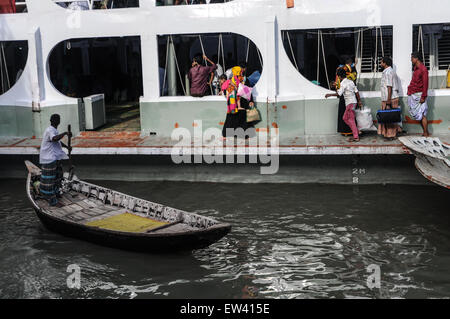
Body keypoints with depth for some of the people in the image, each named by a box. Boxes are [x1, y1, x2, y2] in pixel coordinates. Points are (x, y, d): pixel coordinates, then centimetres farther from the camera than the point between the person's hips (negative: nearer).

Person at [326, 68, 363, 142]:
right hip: (353, 101, 9)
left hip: (350, 103, -9)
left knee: (351, 120, -5)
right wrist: (359, 100, 21)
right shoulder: (350, 81, 11)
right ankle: (356, 131, 16)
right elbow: (356, 91, 14)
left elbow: (339, 94, -22)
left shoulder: (343, 83, -14)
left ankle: (356, 137, -4)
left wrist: (330, 95, -12)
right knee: (345, 118, 15)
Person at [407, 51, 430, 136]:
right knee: (418, 115, 11)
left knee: (421, 115, -7)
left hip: (419, 95, -9)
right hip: (413, 95, 9)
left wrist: (423, 97, -19)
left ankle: (426, 134, -3)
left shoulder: (423, 69, -14)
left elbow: (425, 84, -17)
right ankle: (425, 132, 16)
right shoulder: (416, 68, 13)